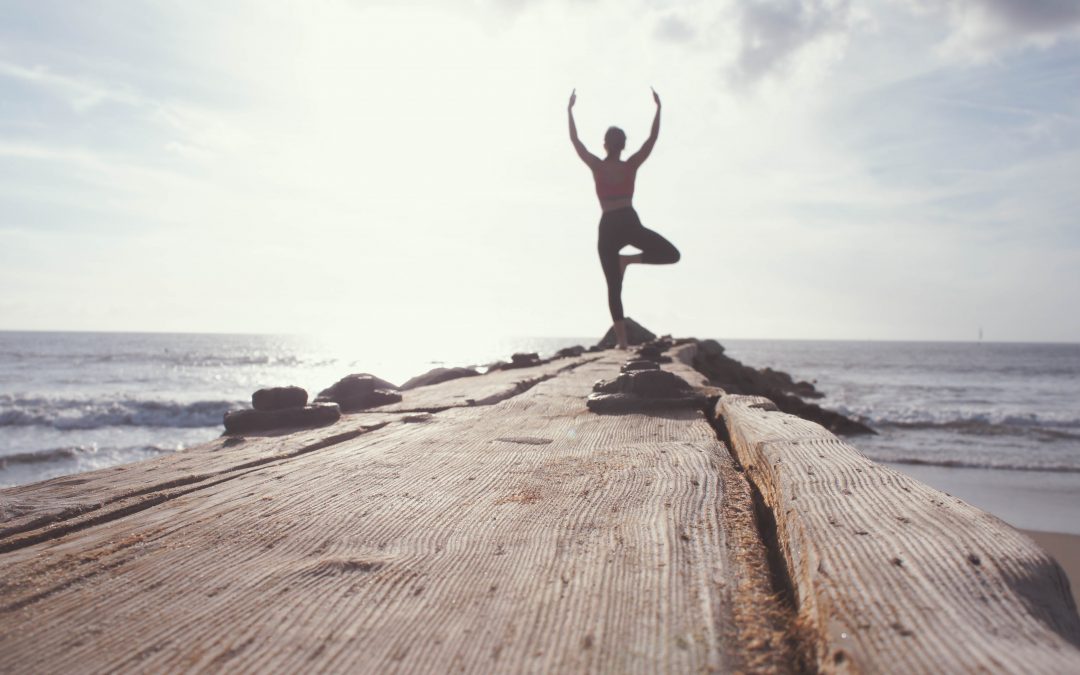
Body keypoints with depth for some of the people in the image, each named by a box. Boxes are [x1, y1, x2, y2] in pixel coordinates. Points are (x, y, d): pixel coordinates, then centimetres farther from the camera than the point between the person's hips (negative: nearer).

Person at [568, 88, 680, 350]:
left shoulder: (597, 167, 4)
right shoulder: (631, 166, 4)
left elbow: (575, 140, 11)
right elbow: (653, 138, 10)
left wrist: (570, 111, 18)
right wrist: (658, 108, 16)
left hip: (608, 228, 2)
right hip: (629, 223, -1)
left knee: (614, 288, 5)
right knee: (672, 254, 12)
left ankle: (622, 342, -2)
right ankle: (629, 259, -9)